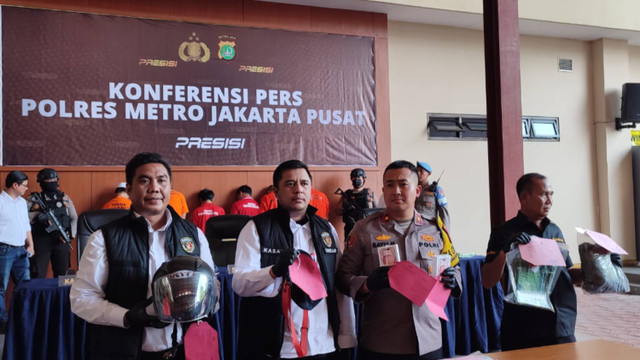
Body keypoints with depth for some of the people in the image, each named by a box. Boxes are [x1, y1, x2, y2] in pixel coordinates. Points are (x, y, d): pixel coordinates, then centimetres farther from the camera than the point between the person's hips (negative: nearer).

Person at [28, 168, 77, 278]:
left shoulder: (65, 198, 11)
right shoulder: (34, 199, 3)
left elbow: (74, 218, 12)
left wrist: (71, 233, -2)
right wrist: (37, 215, -21)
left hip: (61, 240, 2)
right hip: (41, 241, -2)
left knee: (62, 275, 7)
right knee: (38, 275, 0)